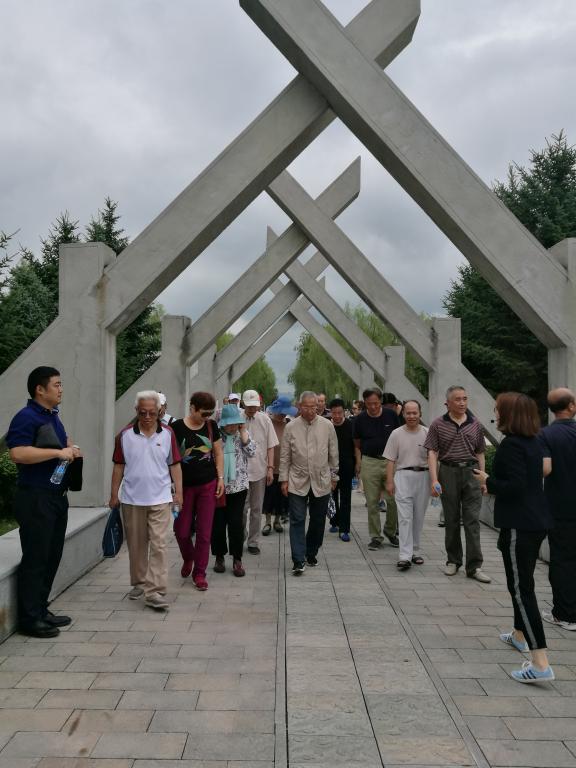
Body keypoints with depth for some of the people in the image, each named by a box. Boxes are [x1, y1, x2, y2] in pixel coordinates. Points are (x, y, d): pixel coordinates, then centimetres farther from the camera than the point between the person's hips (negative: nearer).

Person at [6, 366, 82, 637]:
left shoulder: (53, 417, 15)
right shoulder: (27, 417, -13)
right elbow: (17, 453, -26)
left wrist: (71, 449, 11)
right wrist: (58, 452, -22)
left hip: (57, 496, 9)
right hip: (35, 499, -9)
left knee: (52, 556, 13)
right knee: (35, 559, -3)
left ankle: (41, 610, 25)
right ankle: (29, 619, 7)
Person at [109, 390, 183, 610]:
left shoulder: (167, 434, -1)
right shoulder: (125, 435, -1)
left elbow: (174, 464, 4)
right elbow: (119, 466, 5)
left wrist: (178, 491, -1)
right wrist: (114, 495, 6)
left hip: (160, 499, -1)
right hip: (132, 499, 1)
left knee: (158, 545, -6)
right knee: (136, 545, 13)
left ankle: (155, 591, -4)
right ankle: (139, 583, 31)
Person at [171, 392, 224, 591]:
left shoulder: (211, 426, 2)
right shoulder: (177, 427, -8)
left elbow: (218, 453, 9)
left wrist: (221, 478, 2)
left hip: (208, 485, 2)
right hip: (185, 485, -1)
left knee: (204, 532, 3)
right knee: (182, 531, 5)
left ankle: (199, 573, 16)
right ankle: (188, 559, 36)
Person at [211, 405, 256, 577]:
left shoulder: (243, 434, 4)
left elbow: (251, 452, -11)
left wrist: (243, 431, -11)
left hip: (238, 485, 1)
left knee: (236, 523, -1)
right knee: (217, 523, 6)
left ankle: (237, 559, 11)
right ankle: (219, 557, 23)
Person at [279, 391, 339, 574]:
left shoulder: (327, 426, 0)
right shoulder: (291, 427, -2)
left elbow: (333, 454, 8)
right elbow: (285, 456, 3)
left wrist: (333, 476, 10)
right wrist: (284, 479, 1)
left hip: (321, 481, 1)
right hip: (297, 481, -1)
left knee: (318, 521, 11)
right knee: (297, 521, -5)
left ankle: (311, 554, 28)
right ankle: (298, 561, -3)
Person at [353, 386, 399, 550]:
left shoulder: (390, 414, 2)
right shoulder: (360, 419, 2)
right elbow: (357, 444, 10)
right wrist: (358, 461, -2)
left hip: (391, 462, 0)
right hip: (370, 462, 0)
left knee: (394, 500, 0)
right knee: (372, 502, 3)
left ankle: (390, 531, 23)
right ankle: (375, 536, 13)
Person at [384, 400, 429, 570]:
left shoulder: (427, 433, 4)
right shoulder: (397, 434, 2)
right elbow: (391, 460, 3)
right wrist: (389, 481, -3)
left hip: (423, 476, 2)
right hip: (403, 475, -2)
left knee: (419, 517, 10)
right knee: (405, 517, -9)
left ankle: (414, 551, 24)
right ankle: (405, 556, -12)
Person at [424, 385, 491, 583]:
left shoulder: (475, 425, 8)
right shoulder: (438, 425, 0)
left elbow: (480, 454, 13)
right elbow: (432, 453, -3)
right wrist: (434, 479, -12)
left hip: (471, 472, 1)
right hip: (448, 472, -1)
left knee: (472, 520, -3)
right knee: (451, 520, 9)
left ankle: (474, 566, 1)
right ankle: (453, 561, 23)